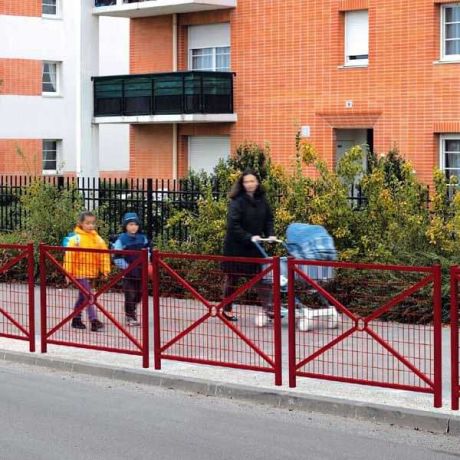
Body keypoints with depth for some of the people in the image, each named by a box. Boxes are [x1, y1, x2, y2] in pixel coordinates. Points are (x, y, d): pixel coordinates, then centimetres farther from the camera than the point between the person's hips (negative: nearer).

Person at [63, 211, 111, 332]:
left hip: (92, 272, 6)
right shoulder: (76, 239, -10)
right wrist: (68, 272, -10)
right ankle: (93, 320, -17)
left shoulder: (98, 239, 6)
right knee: (88, 296, -13)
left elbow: (104, 254, 8)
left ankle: (76, 319, 29)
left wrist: (105, 270, 2)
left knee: (82, 297, 17)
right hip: (80, 272, -6)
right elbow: (69, 255, -10)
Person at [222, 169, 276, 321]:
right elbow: (233, 225, -22)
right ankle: (227, 310, 20)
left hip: (255, 246, 5)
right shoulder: (237, 201, -16)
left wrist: (270, 235, -6)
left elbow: (268, 219, 11)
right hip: (236, 247, -5)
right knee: (232, 278, 7)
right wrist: (249, 237, -27)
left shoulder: (261, 200, 3)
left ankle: (268, 307, -5)